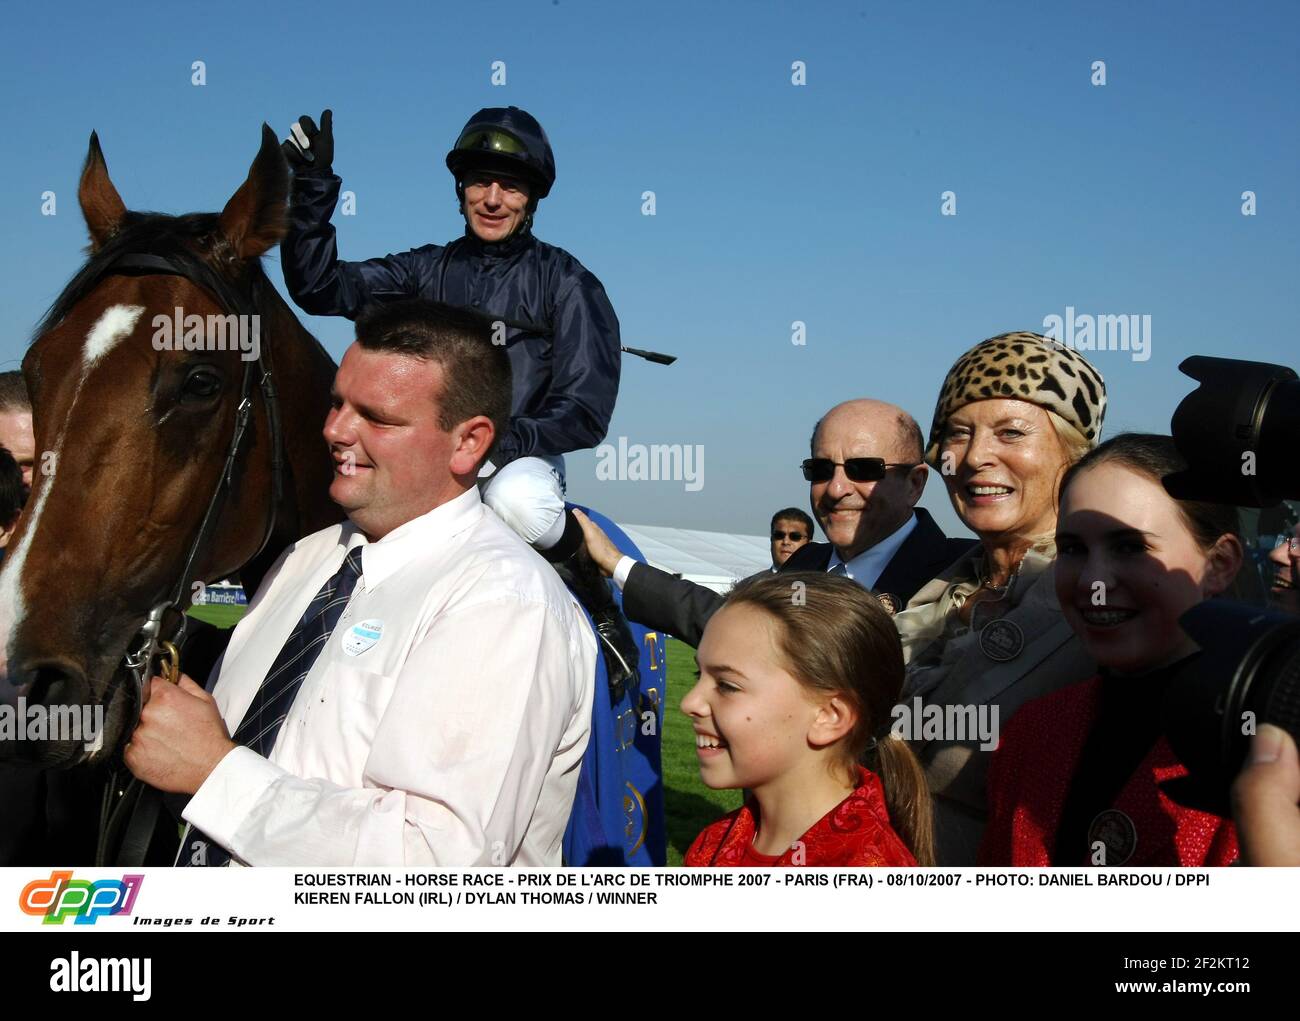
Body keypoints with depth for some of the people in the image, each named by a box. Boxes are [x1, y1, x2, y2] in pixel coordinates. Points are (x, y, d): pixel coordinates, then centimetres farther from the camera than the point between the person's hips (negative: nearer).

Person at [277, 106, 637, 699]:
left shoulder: (565, 282, 1)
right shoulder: (429, 271, 12)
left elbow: (585, 412, -6)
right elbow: (319, 288, 5)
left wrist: (502, 441, -21)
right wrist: (312, 188, -6)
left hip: (522, 456, -4)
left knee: (518, 500, -38)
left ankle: (603, 608, -10)